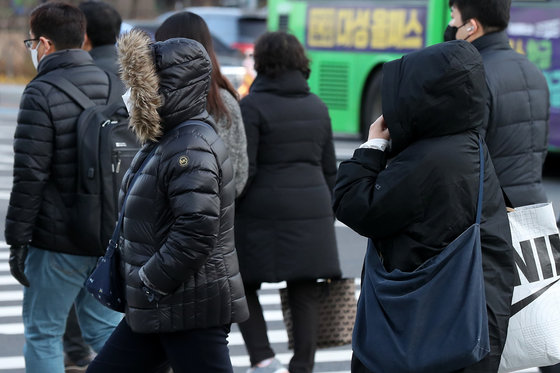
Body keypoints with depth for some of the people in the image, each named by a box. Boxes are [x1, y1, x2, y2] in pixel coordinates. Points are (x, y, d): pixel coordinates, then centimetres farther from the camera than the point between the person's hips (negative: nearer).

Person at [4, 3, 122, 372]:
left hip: (58, 241, -6)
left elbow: (30, 176, -16)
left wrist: (17, 240, -10)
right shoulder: (112, 85, 7)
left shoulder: (41, 94, -13)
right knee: (106, 329, 13)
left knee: (43, 334, 6)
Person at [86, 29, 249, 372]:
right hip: (158, 308, 11)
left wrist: (151, 282, -18)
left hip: (193, 309, -11)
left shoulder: (193, 148, -19)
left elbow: (196, 230, -28)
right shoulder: (166, 140, 13)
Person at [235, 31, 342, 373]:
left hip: (263, 213, -5)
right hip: (311, 214, 5)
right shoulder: (317, 107, 11)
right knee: (304, 294, 6)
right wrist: (327, 216, 21)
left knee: (244, 285, 8)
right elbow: (329, 169, 15)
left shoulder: (252, 107, -7)